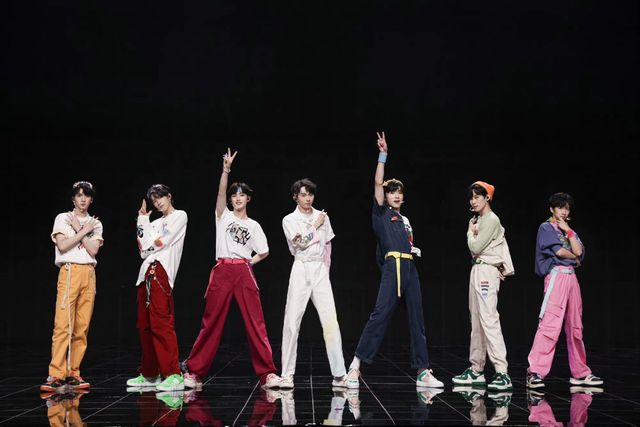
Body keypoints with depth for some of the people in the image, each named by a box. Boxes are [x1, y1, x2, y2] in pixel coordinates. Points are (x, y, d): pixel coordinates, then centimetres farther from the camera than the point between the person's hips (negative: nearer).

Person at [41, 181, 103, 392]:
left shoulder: (95, 223, 14)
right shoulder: (62, 218, 6)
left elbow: (93, 250, -1)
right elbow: (62, 246, -8)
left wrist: (78, 228, -2)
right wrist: (84, 231, -4)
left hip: (89, 274, 4)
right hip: (69, 272, -4)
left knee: (82, 326, 1)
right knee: (63, 324, -13)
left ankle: (72, 373, 6)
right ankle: (55, 375, -14)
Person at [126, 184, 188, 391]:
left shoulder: (180, 216, 5)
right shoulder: (155, 223, 26)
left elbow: (160, 243, -7)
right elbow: (143, 248, 12)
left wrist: (147, 246, 10)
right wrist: (142, 220, 14)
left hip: (161, 272, -8)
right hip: (146, 273, 8)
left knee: (161, 323, -17)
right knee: (145, 325, 7)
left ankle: (173, 375, -21)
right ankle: (149, 374, 15)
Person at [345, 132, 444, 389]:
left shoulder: (405, 221, 25)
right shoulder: (381, 213, 7)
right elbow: (378, 182, -3)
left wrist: (415, 250, 16)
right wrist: (383, 154, -4)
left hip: (410, 269, 7)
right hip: (392, 267, -7)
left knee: (417, 319, 4)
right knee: (380, 314, -17)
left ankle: (423, 372, 7)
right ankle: (356, 365, -15)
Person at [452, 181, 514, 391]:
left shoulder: (491, 220, -11)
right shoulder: (476, 220, 18)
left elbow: (475, 247, -15)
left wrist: (470, 232, 1)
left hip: (486, 272, -10)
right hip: (477, 271, 10)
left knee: (489, 320, -17)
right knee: (476, 321, 13)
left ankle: (502, 372, -22)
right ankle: (476, 370, 20)